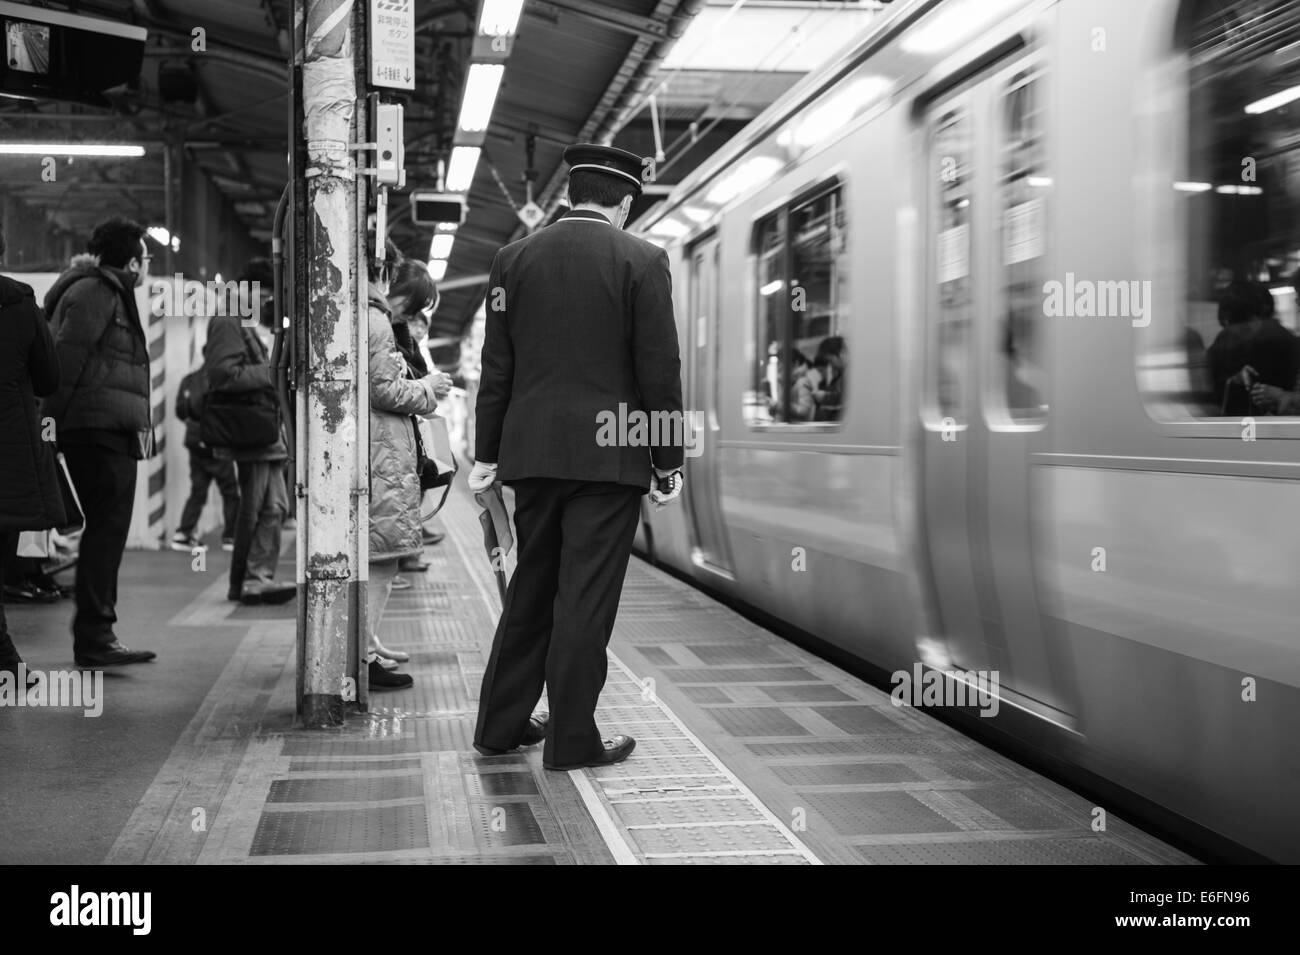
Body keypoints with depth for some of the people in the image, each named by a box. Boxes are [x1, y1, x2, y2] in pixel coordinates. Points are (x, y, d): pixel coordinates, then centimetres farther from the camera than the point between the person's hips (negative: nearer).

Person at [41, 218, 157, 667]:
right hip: (101, 427, -11)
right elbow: (67, 358, -16)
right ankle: (93, 637, -11)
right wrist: (50, 417, -20)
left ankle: (94, 635, 17)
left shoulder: (110, 293, 25)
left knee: (105, 529, 12)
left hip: (104, 428, 11)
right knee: (107, 526, -11)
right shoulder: (94, 292, -7)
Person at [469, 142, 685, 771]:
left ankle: (502, 724, 22)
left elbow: (496, 366, 7)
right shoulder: (641, 261, -5)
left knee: (531, 588, 15)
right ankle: (572, 740, 7)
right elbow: (660, 369, -7)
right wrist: (668, 461, -1)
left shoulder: (513, 259, 6)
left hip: (532, 453, 4)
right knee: (586, 597, 1)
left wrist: (487, 454, 11)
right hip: (609, 454, -4)